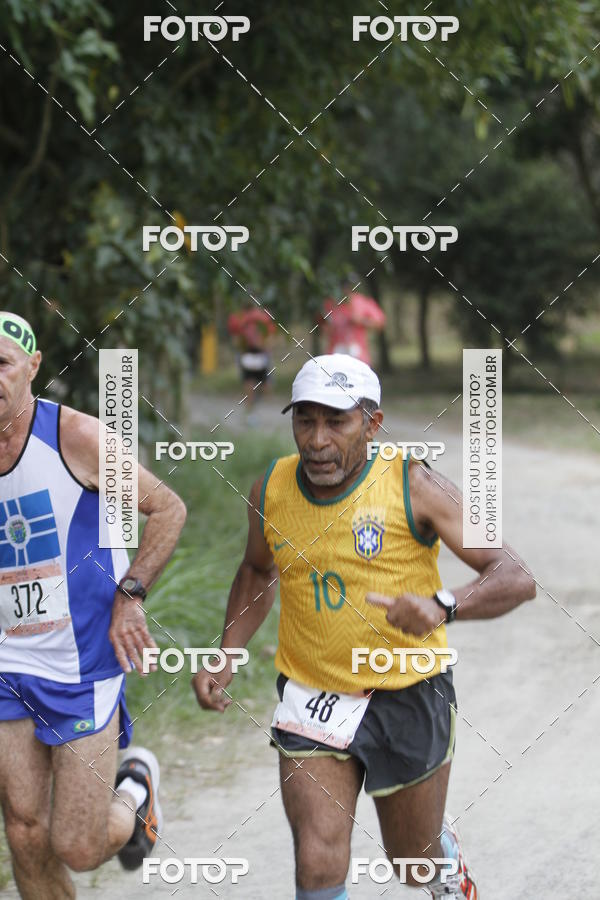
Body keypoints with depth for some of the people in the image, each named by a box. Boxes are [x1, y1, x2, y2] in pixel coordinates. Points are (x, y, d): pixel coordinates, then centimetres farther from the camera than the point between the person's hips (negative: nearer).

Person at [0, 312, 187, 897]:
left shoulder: (76, 438, -12)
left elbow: (168, 509, -2)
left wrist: (130, 595, -12)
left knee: (77, 848, -5)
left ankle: (134, 789, 28)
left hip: (85, 663, -4)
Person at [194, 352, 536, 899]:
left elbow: (516, 579, -22)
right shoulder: (271, 491, -6)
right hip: (311, 699, 2)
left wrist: (442, 606, -42)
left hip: (408, 695, -1)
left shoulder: (413, 487, -17)